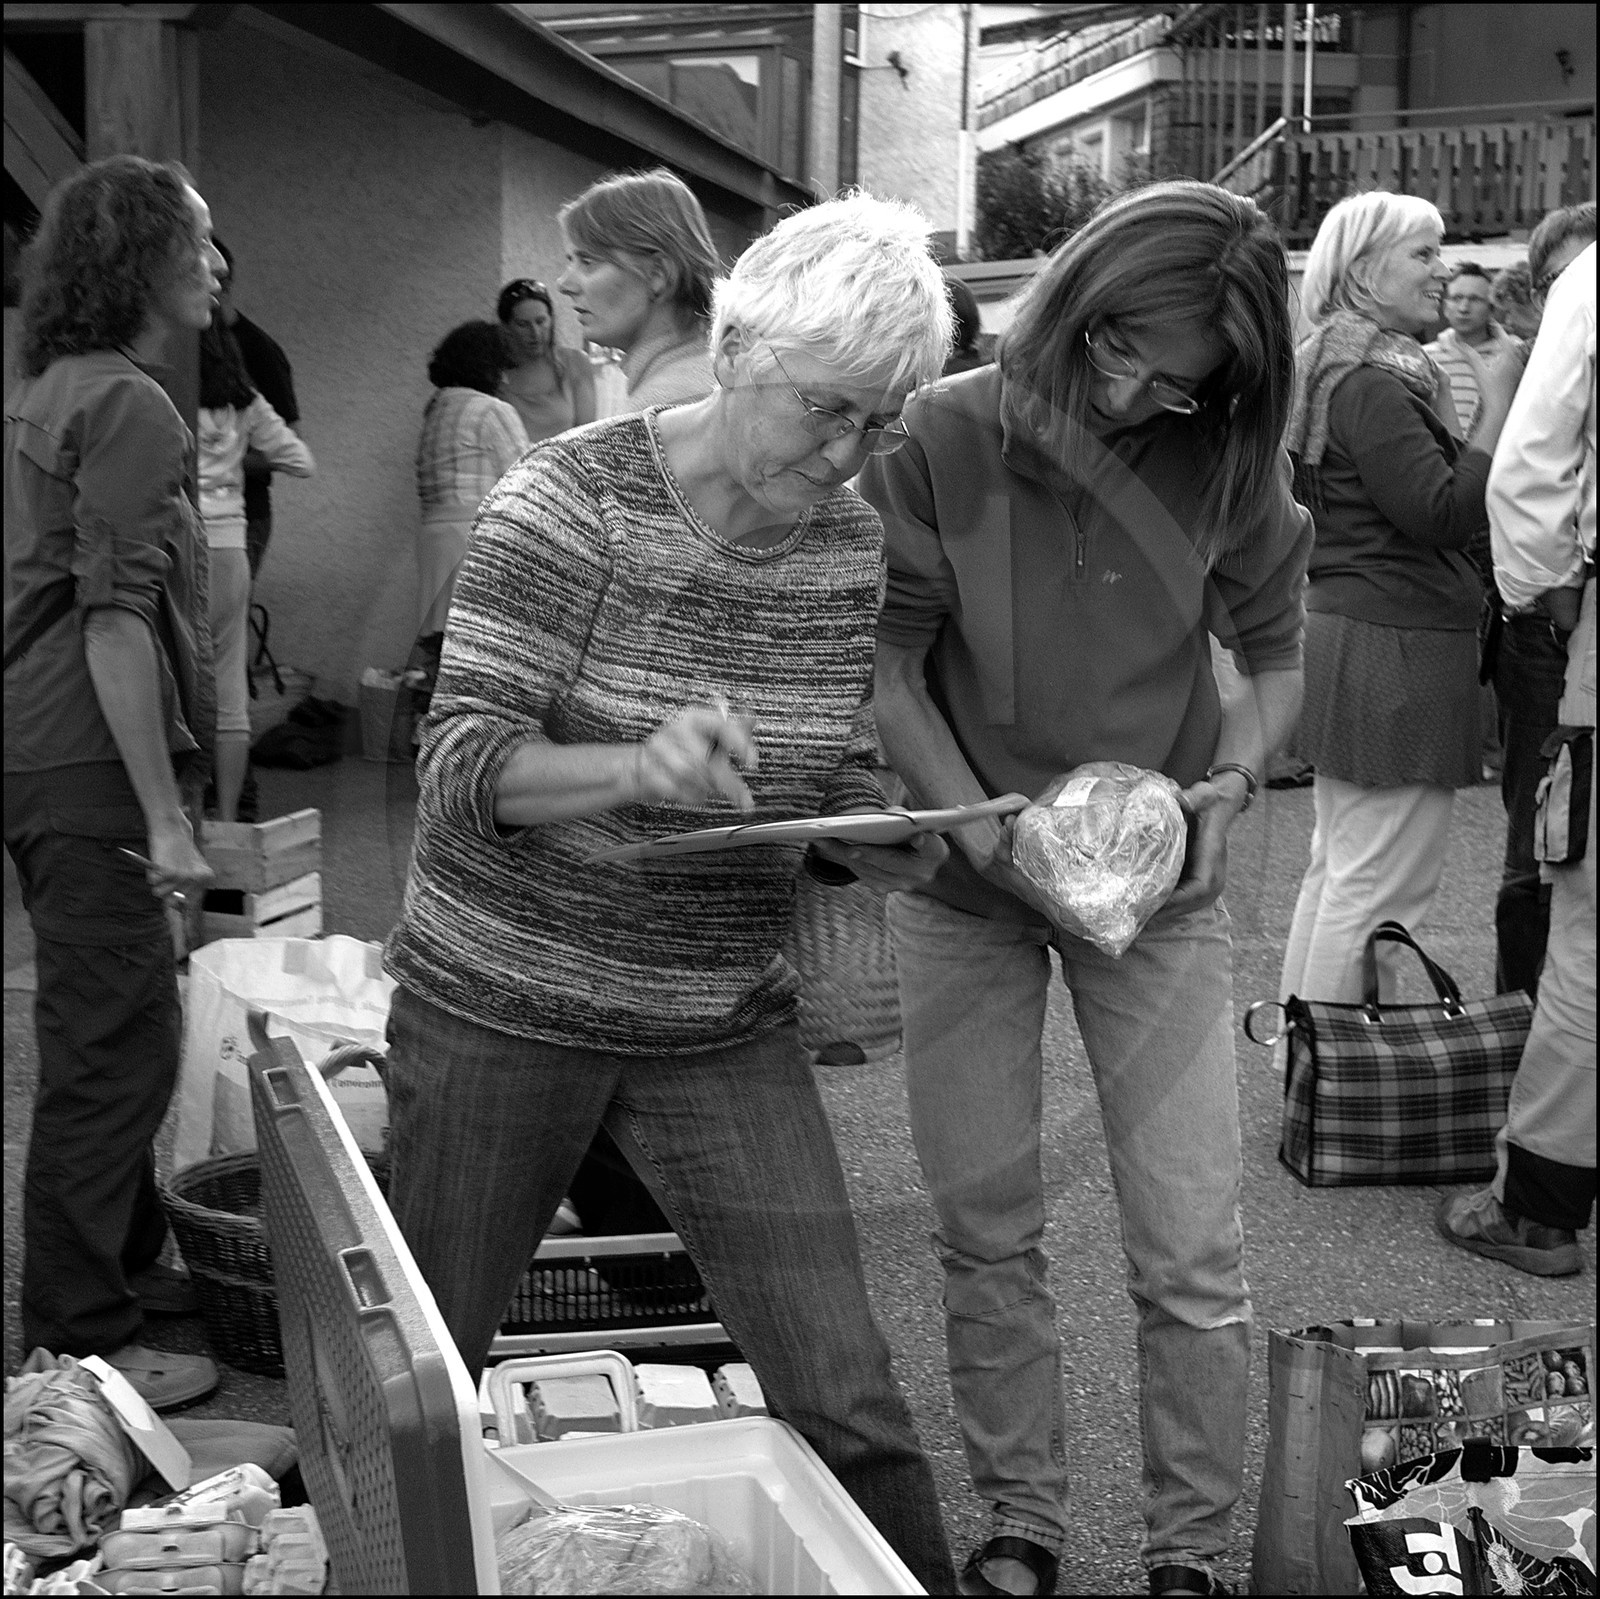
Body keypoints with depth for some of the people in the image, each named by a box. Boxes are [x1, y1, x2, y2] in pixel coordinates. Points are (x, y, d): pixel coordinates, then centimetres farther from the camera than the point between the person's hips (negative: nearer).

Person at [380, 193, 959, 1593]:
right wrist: (638, 766, -37)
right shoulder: (569, 500, -14)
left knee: (847, 1402, -2)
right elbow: (462, 765, -19)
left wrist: (882, 841, -13)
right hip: (503, 1004, -3)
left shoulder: (852, 541, 0)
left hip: (727, 1026, 3)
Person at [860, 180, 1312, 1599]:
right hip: (968, 887, 0)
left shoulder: (1226, 465, -9)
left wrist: (1235, 780, -14)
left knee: (1194, 1257, -1)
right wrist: (981, 825, -20)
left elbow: (1276, 656, 5)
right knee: (987, 1237, 9)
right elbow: (889, 669, -9)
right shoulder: (946, 439, -14)